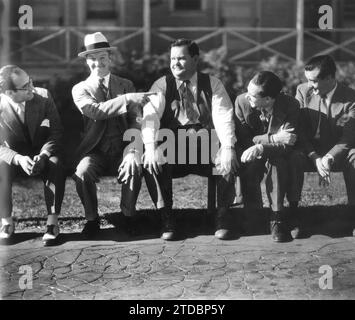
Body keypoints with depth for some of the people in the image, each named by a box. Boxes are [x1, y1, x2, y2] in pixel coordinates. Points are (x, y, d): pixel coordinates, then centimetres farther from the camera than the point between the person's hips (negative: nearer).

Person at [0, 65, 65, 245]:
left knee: (55, 166, -33)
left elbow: (56, 132, -8)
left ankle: (52, 223, -26)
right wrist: (18, 159, -32)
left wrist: (43, 155, -26)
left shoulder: (43, 96, -11)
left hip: (42, 153, 1)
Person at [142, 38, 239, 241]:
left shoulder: (212, 84, 6)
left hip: (206, 147, 0)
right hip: (172, 147, 0)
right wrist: (151, 146, -29)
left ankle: (223, 216, -11)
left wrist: (227, 148, -26)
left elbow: (223, 117, -7)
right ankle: (167, 218, -13)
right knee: (153, 162, -29)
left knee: (229, 160, -29)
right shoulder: (162, 85, 6)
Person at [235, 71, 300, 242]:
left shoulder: (290, 105, -19)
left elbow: (287, 143, -24)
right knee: (247, 165, -31)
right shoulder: (242, 101, -15)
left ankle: (278, 217, -27)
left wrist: (261, 147, -43)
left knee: (275, 161, -34)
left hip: (276, 155, -1)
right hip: (253, 154, 1)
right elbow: (243, 139, -15)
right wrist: (274, 138, -30)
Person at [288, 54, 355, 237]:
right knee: (292, 157, -33)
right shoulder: (303, 91, -3)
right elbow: (299, 130, -6)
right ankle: (293, 215, -23)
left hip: (338, 153, -1)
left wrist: (329, 158, -30)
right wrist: (315, 158, -21)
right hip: (309, 151, 1)